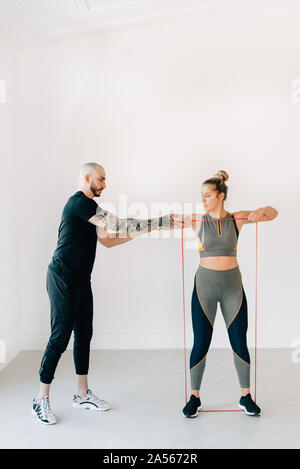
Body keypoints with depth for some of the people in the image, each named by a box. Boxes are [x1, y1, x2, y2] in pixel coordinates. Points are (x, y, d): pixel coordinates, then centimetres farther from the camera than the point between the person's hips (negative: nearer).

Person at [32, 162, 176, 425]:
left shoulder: (88, 208, 19)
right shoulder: (79, 202, -14)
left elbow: (108, 240, 17)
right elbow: (117, 225, -20)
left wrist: (142, 230, 9)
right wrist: (161, 222, -16)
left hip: (80, 281, 10)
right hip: (63, 280, -10)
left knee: (84, 335, 12)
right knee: (60, 337, -5)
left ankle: (83, 395, 23)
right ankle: (41, 401, 8)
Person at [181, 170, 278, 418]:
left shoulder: (237, 218, 1)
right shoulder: (197, 220, 0)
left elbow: (273, 213, 3)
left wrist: (259, 212, -18)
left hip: (232, 285, 1)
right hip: (205, 283, 0)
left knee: (240, 343, 7)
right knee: (201, 344, 3)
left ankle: (246, 396, 26)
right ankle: (194, 397, 20)